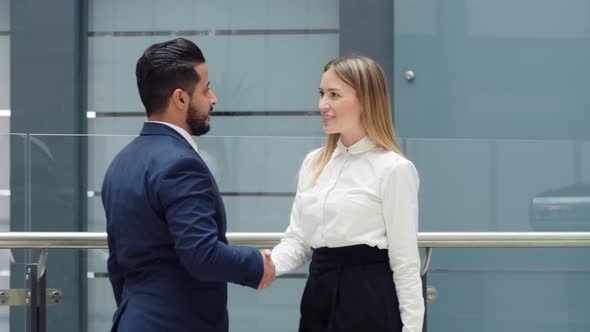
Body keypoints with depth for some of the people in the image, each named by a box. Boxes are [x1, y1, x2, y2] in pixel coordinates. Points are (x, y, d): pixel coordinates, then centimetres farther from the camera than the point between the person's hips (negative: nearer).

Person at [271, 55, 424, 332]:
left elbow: (405, 261, -9)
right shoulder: (313, 163, 12)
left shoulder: (394, 169, -9)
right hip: (318, 296, 7)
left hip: (370, 299, -7)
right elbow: (297, 238, 11)